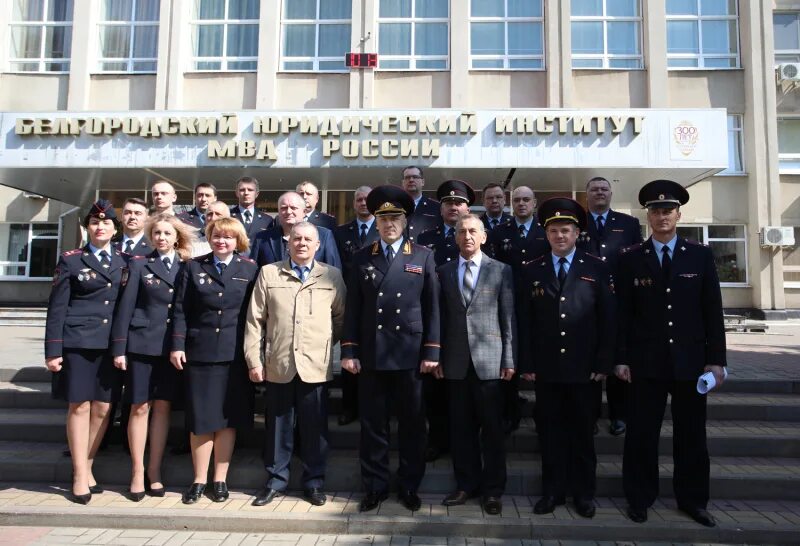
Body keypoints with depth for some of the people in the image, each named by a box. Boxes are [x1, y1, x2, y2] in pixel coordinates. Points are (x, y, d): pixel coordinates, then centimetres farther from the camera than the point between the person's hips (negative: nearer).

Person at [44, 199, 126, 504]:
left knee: (103, 408, 6)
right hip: (77, 342, -3)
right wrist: (53, 350, -7)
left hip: (111, 344, 3)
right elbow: (57, 307, -1)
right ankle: (80, 476, 12)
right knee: (79, 406, 2)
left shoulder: (124, 262, 11)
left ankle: (87, 467, 22)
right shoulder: (71, 260, 3)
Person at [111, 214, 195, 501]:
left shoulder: (187, 268, 7)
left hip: (172, 348, 2)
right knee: (140, 408, 3)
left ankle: (154, 472, 18)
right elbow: (125, 307, -1)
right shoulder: (139, 265, 3)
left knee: (163, 407, 6)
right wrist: (119, 347, -7)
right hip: (142, 344, -1)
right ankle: (137, 473, 15)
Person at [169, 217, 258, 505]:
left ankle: (220, 479, 19)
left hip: (235, 354, 0)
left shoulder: (249, 269, 5)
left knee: (227, 419, 7)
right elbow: (181, 310, 5)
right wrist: (178, 346, -3)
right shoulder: (193, 267, 8)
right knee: (200, 419, 5)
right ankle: (199, 480, 20)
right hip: (200, 351, 1)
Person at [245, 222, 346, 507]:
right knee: (278, 426, 11)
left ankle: (314, 481, 23)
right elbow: (255, 320, 4)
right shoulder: (268, 273, 7)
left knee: (314, 428, 7)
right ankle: (276, 480, 27)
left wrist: (327, 344, 6)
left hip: (316, 366, 0)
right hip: (278, 365, 1)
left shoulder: (332, 275, 6)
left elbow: (341, 317, 10)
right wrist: (254, 360, 0)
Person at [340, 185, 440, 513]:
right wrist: (349, 350, 0)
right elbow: (353, 309, 6)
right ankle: (375, 487, 23)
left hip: (410, 355, -1)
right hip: (371, 355, 1)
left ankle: (409, 487, 24)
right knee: (373, 425, 8)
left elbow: (432, 308, 2)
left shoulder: (423, 257, 5)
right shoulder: (362, 258, 9)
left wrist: (431, 352, -4)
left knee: (412, 424, 9)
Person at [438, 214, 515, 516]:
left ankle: (492, 489, 19)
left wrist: (509, 359, -4)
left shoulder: (501, 270, 3)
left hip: (489, 360, -2)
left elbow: (509, 318, 1)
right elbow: (441, 318, 8)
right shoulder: (444, 272, 9)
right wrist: (437, 355, 3)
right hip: (456, 362, 2)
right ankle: (466, 483, 24)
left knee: (492, 428, 5)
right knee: (461, 427, 9)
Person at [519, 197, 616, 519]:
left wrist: (603, 363, -5)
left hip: (583, 367, -1)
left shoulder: (597, 269, 2)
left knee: (582, 431, 11)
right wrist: (526, 364, -2)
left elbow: (608, 320, 0)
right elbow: (525, 322, 3)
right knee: (550, 431, 9)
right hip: (545, 367, 1)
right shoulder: (531, 271, 5)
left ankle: (583, 492, 25)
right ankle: (553, 490, 22)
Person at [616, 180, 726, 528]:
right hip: (646, 362, -1)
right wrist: (621, 358, -5)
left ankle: (692, 499, 28)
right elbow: (623, 313, -1)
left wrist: (716, 359, -2)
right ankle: (640, 498, 21)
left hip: (690, 360, 1)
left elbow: (712, 311, 3)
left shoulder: (701, 256, 4)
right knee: (641, 434, 5)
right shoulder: (630, 259, 1)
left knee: (691, 435, 12)